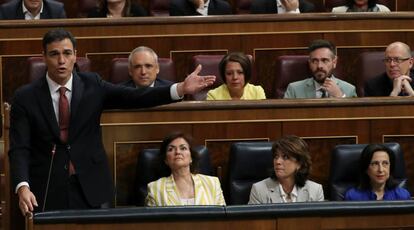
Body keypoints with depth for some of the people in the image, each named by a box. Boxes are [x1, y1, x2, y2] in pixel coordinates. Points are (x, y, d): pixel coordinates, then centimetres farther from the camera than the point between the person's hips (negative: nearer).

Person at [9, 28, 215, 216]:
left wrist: (180, 89, -22)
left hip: (88, 188, 2)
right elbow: (19, 149, -9)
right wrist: (22, 187, -27)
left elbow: (135, 97, -8)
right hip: (46, 192, -1)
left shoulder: (92, 85, 2)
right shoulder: (25, 97, -3)